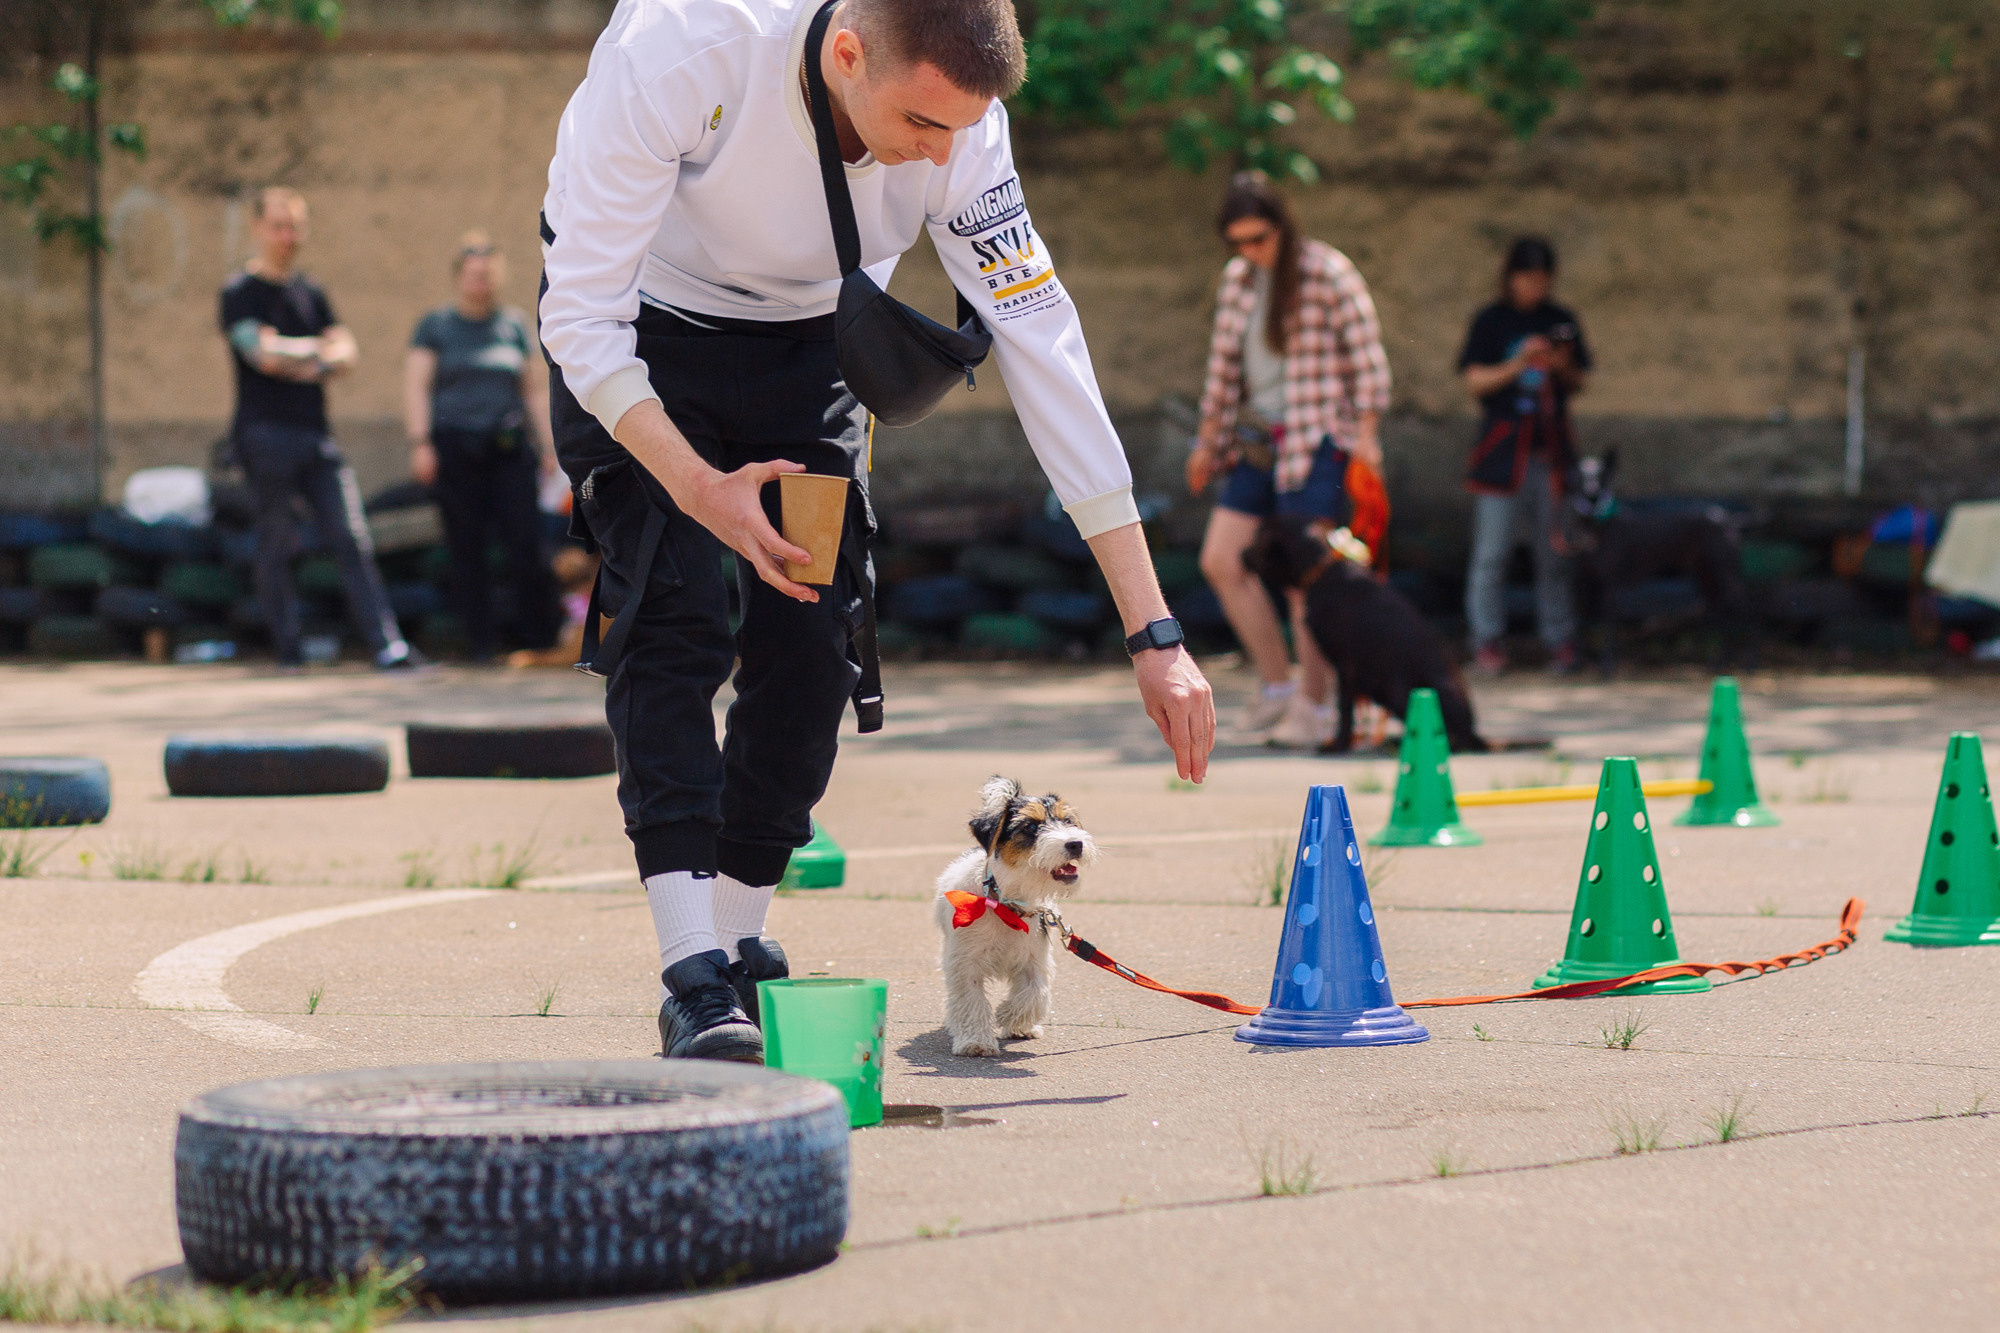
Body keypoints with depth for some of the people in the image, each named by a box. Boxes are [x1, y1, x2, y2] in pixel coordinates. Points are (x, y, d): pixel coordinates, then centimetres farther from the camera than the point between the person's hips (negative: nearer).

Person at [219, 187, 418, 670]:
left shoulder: (311, 293, 18)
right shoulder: (241, 293, 0)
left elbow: (346, 352, 8)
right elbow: (263, 353, -13)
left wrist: (293, 357, -11)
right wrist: (320, 352, 1)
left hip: (316, 434, 5)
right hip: (266, 435, -5)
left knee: (352, 539, -6)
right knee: (276, 545, 0)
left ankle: (387, 644, -13)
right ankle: (287, 647, 8)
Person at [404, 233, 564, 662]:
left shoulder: (515, 325, 16)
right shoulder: (435, 325, 9)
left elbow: (537, 391, 18)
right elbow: (415, 387, 3)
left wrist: (550, 446, 9)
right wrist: (421, 444, -8)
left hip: (510, 449, 1)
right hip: (455, 446, -1)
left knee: (527, 546, -9)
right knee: (466, 550, -1)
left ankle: (540, 639, -3)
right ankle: (480, 646, 3)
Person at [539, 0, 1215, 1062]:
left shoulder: (960, 131, -27)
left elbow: (1048, 360, -23)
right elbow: (580, 314, -30)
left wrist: (1154, 636, -25)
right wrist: (697, 486, -42)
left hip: (801, 342, 3)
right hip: (633, 334, -3)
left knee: (815, 635, -7)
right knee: (672, 609, -19)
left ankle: (736, 947, 8)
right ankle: (692, 983, -22)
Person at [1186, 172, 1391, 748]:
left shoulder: (1328, 273, -9)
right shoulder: (1237, 278, 11)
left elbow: (1367, 357, -8)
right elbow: (1224, 364, 18)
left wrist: (1365, 436, -13)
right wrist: (1207, 440, 19)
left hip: (1315, 440, -7)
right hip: (1257, 439, 7)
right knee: (1221, 560, -1)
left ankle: (1314, 707, 1)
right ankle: (1277, 684, 10)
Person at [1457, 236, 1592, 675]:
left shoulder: (1560, 321, 11)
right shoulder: (1490, 322, 2)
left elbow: (1578, 385, 15)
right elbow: (1475, 382, -2)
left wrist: (1563, 367, -6)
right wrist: (1516, 366, -15)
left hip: (1551, 448, 2)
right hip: (1503, 445, -2)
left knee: (1554, 550, 3)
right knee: (1491, 551, -4)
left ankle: (1560, 639, 9)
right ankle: (1486, 641, 3)